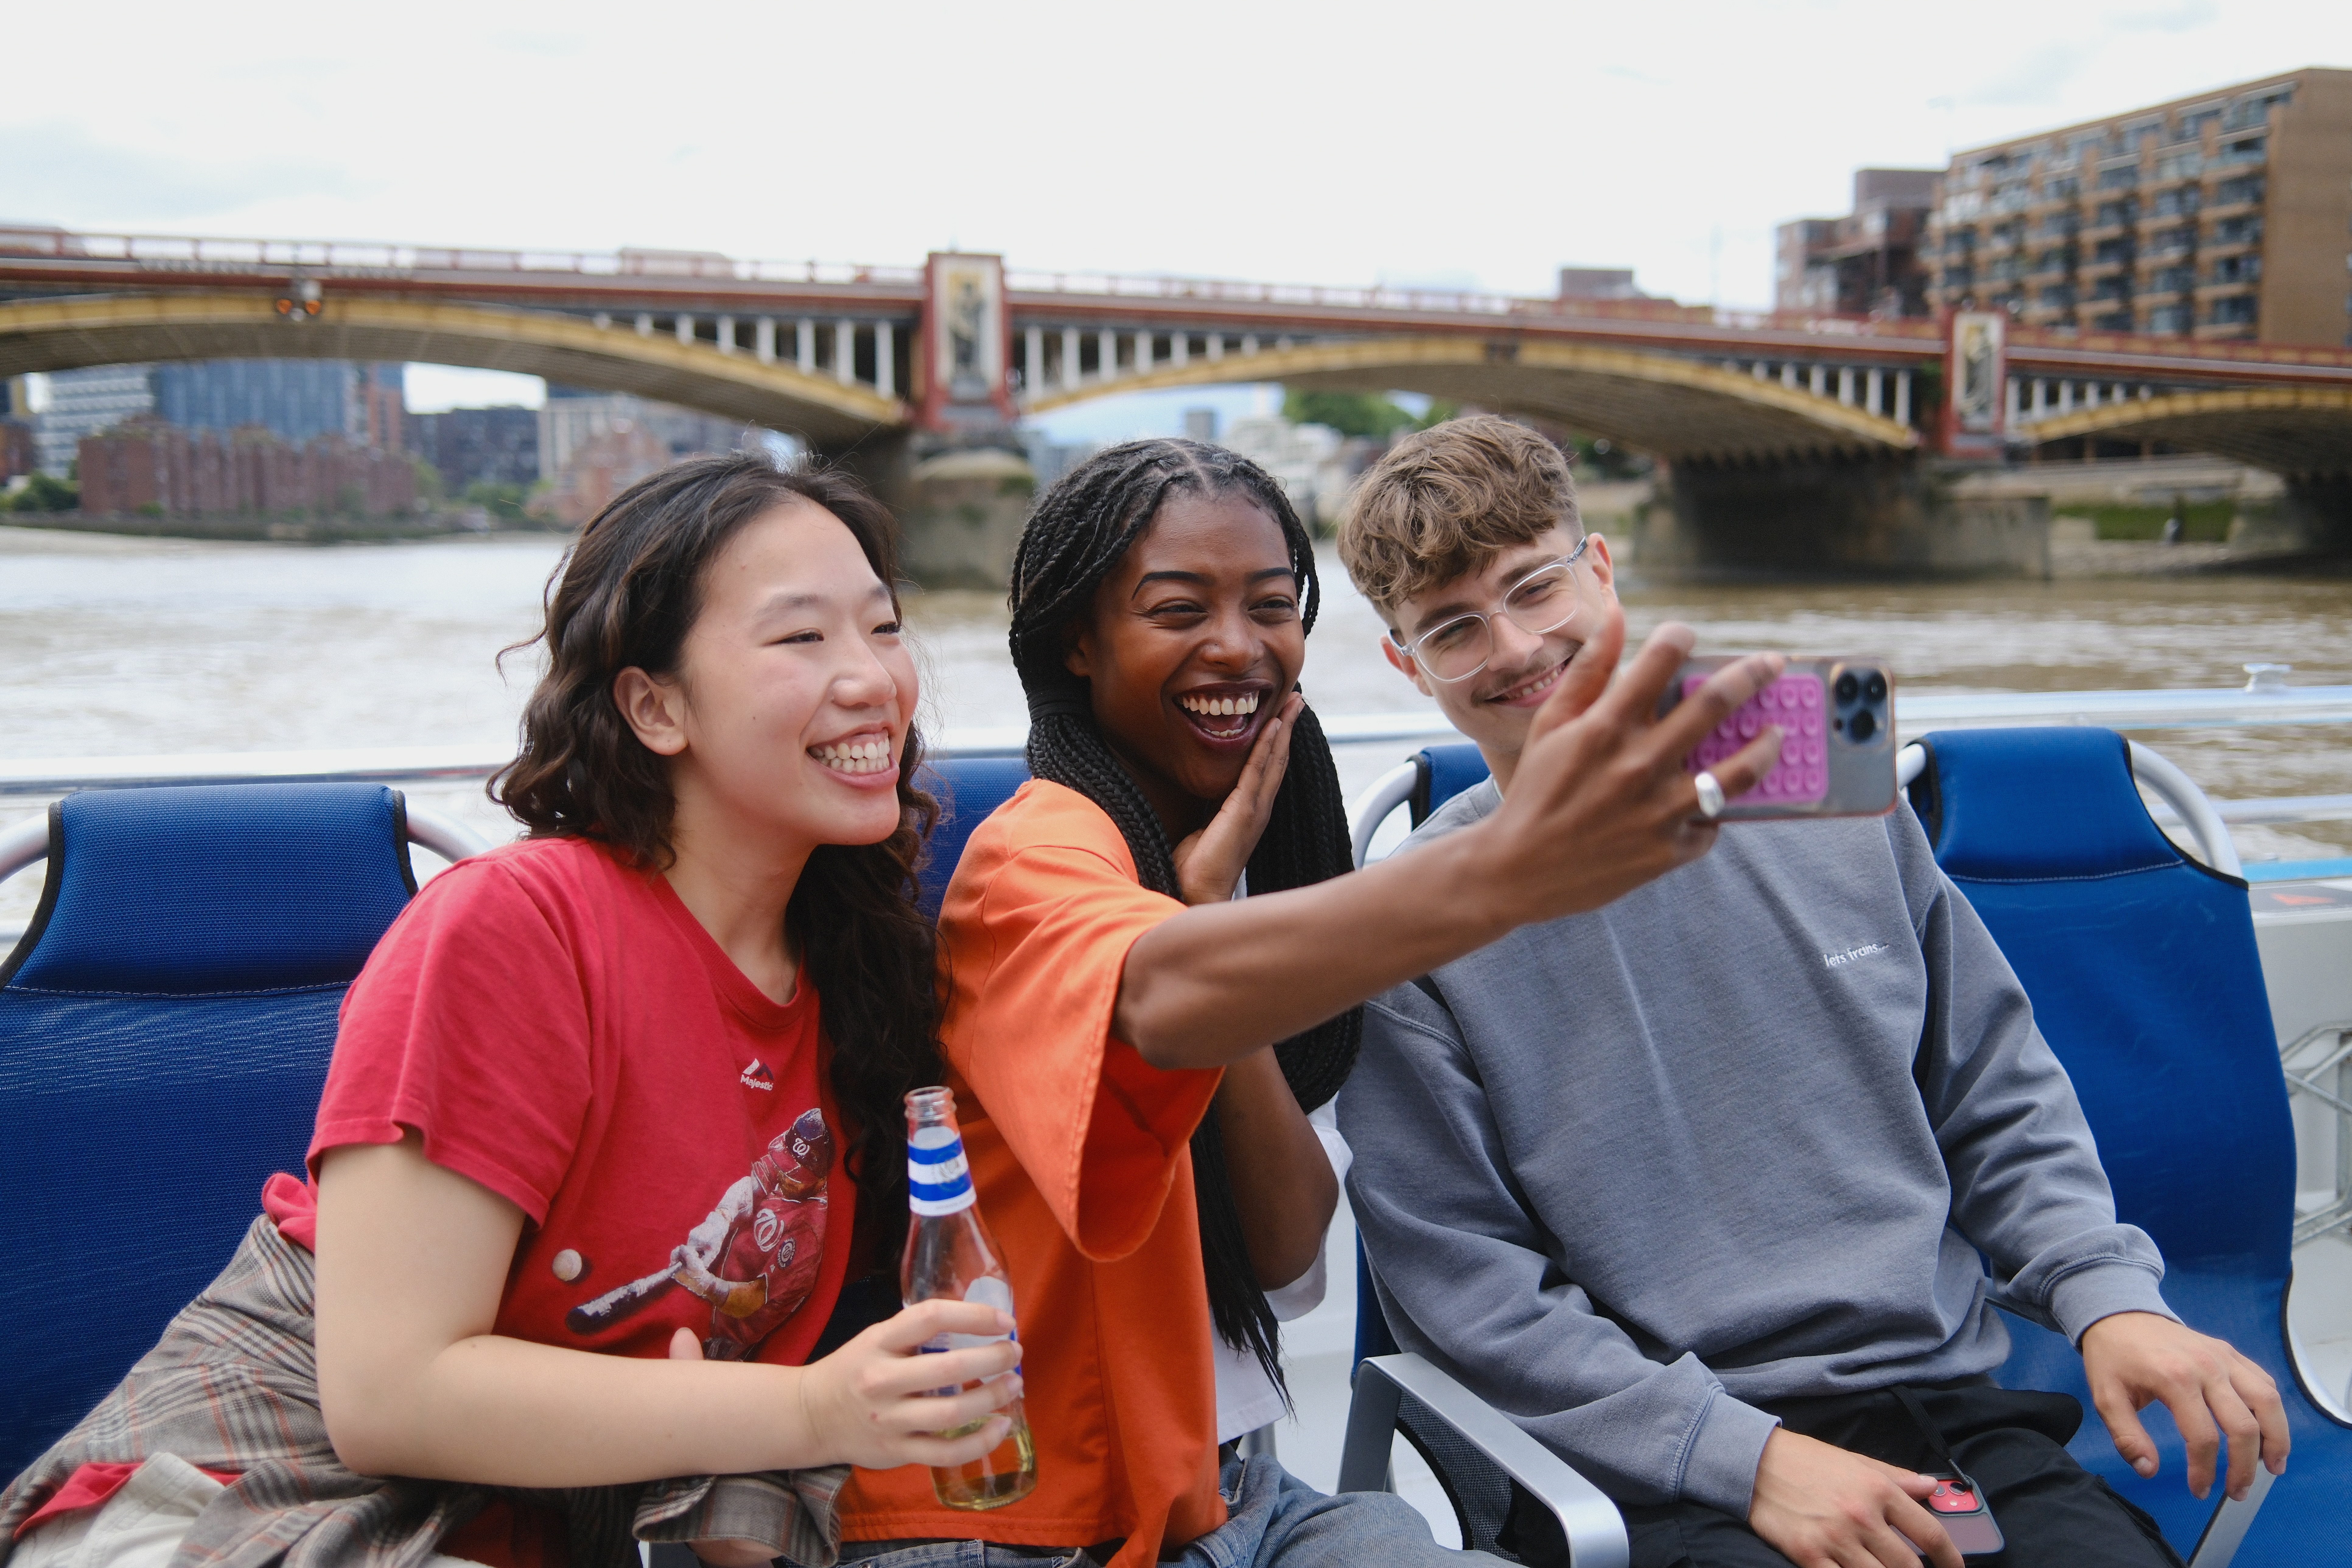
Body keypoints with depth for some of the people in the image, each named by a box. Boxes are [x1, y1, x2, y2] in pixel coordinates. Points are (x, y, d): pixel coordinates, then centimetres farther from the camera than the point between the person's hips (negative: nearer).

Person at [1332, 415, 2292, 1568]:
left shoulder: (1828, 792, 9)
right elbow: (1465, 1289, -6)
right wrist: (1752, 1459, -14)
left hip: (1957, 1411, 4)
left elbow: (2001, 1106, 16)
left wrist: (2112, 1297, 0)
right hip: (1666, 1473, -4)